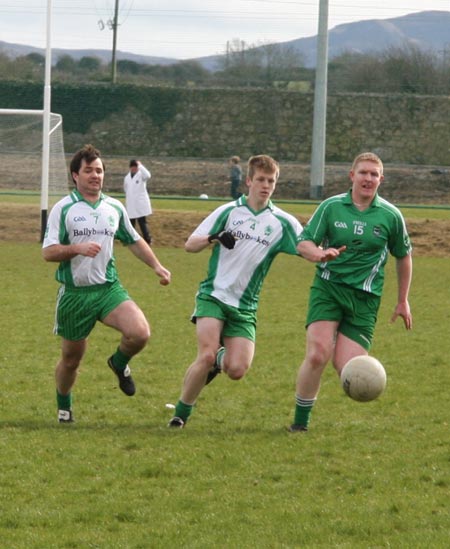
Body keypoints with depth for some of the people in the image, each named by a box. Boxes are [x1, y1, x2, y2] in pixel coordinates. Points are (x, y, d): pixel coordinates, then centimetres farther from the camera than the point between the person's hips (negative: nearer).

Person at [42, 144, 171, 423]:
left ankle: (120, 363, 11)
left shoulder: (115, 208, 8)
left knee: (140, 333, -22)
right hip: (74, 293, -3)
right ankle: (64, 408, 34)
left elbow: (134, 241, 22)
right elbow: (48, 252, -10)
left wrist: (157, 266, 12)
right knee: (71, 358, 7)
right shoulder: (63, 209, -6)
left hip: (109, 288, 3)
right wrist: (77, 248, -26)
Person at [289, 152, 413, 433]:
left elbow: (404, 255, 16)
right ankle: (300, 421, -4)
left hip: (365, 298, 1)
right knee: (318, 355, -20)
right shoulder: (331, 206, 1)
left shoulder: (391, 215, 3)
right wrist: (319, 253, -23)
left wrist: (403, 301, 18)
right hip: (328, 287, -1)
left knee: (347, 370, -12)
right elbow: (303, 243, 1)